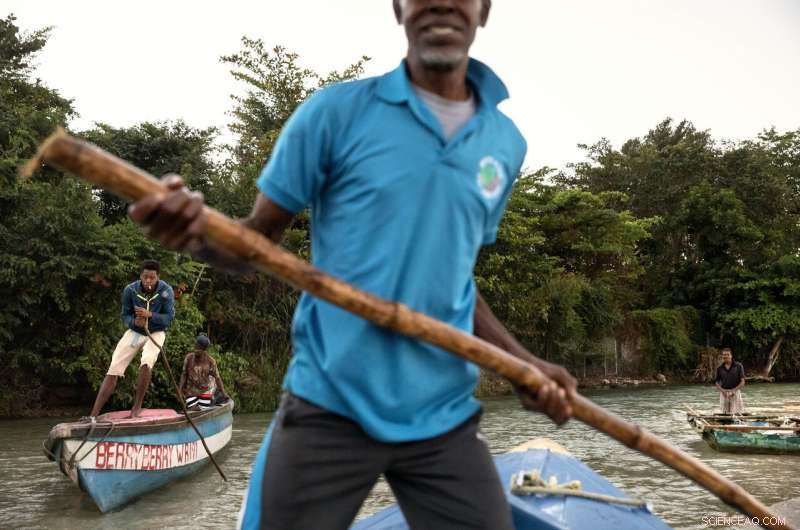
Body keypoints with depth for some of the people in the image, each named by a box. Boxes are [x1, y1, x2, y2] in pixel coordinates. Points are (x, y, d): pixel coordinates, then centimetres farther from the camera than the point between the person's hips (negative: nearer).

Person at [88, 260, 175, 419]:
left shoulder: (166, 291, -18)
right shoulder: (130, 290, -14)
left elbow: (169, 318, -17)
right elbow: (125, 316, -5)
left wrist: (149, 314, -34)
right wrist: (134, 322, -29)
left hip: (156, 333, -2)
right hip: (134, 332, 2)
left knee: (147, 363, -31)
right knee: (113, 370, -11)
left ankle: (137, 406, -13)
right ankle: (93, 415, -9)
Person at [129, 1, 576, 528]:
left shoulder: (507, 143, 7)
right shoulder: (336, 111, -5)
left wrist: (524, 361, 6)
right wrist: (199, 233, -24)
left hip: (446, 415, 4)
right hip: (330, 405, -3)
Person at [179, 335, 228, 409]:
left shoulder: (210, 361, -8)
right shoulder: (189, 358, -5)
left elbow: (217, 377, -4)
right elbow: (184, 374, 2)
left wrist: (223, 392, -6)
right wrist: (180, 390, -3)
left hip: (205, 392, -1)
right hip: (191, 392, 1)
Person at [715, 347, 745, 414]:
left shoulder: (738, 366, 1)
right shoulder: (720, 368, 7)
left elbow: (742, 381, -2)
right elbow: (716, 382, 9)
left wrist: (734, 390, -16)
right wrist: (722, 390, -10)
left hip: (735, 393, -2)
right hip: (724, 394, 2)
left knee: (737, 414, -7)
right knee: (725, 414, 2)